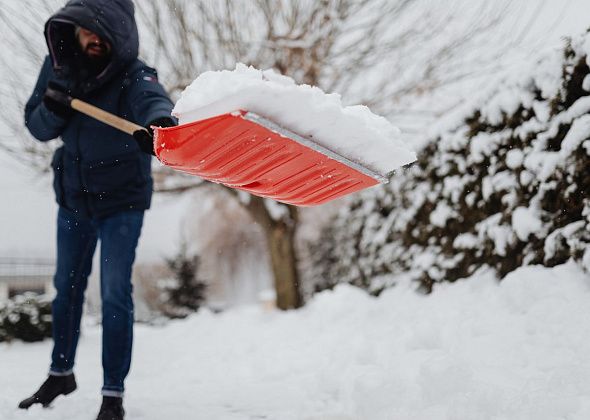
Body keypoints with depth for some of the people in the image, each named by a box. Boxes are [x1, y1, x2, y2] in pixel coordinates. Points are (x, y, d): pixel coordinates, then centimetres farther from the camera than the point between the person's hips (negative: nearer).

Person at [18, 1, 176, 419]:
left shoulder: (133, 75, -25)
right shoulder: (58, 65, -9)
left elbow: (153, 99, -49)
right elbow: (38, 127, -2)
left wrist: (159, 121, -73)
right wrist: (52, 109, -26)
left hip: (122, 199, -5)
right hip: (73, 195, 5)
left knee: (115, 293, -7)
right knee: (67, 285, 17)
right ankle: (61, 373, 36)